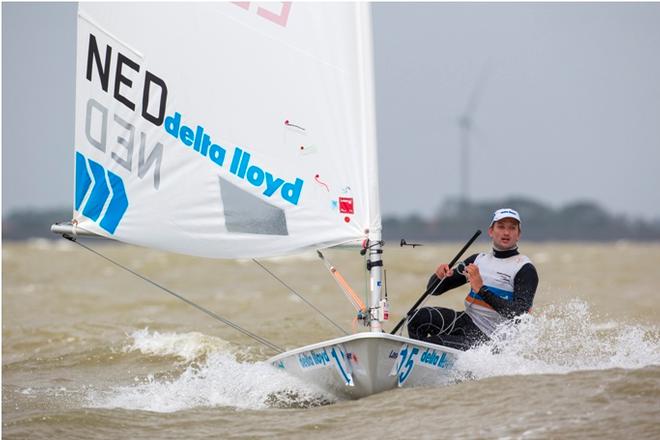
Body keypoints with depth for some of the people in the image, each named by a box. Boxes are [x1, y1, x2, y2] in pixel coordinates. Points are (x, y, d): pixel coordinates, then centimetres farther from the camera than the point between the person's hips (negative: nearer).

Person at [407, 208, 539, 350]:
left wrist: (482, 290, -28)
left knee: (430, 344, -23)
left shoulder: (525, 269, -7)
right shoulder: (478, 260, 12)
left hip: (487, 339, -7)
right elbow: (434, 289, 13)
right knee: (419, 317, -18)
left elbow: (519, 313, -22)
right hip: (467, 321, 7)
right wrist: (439, 276, -12)